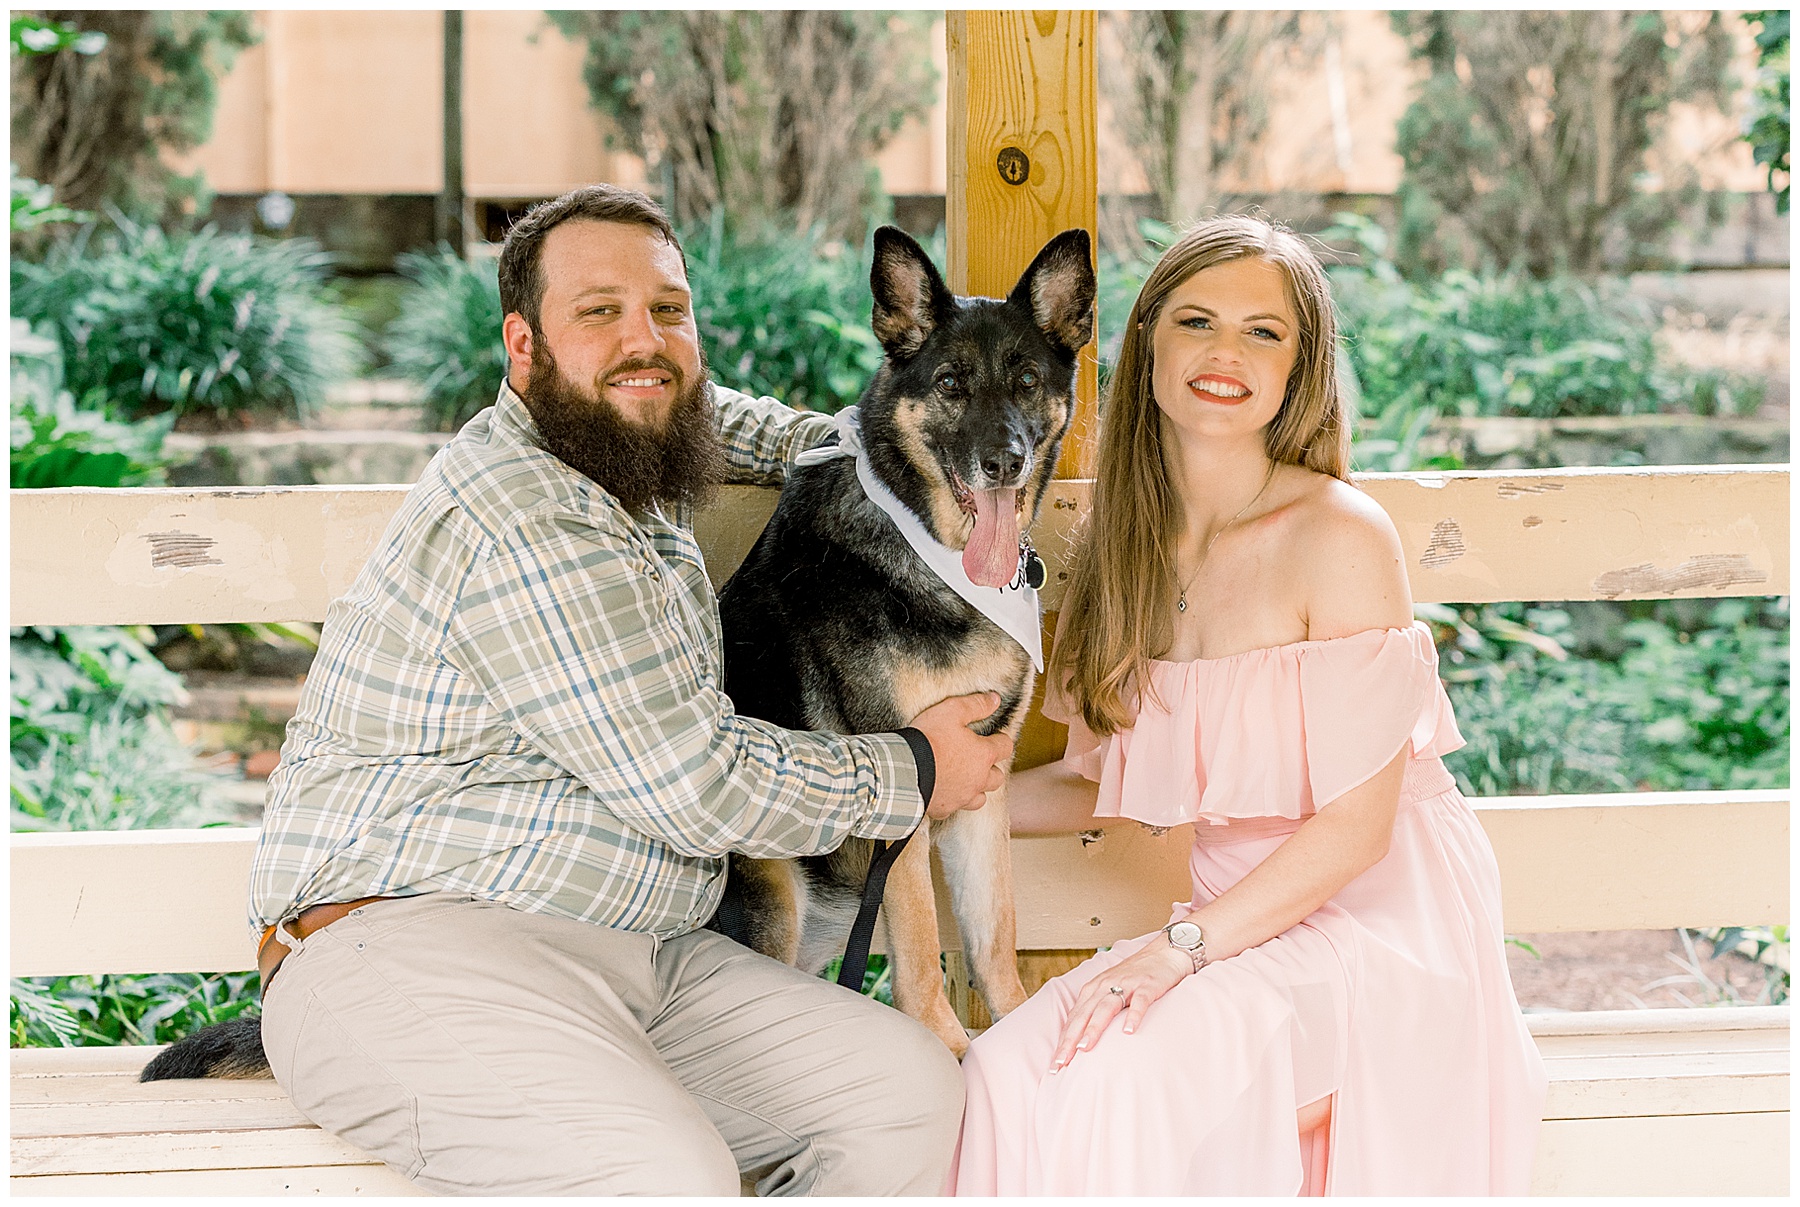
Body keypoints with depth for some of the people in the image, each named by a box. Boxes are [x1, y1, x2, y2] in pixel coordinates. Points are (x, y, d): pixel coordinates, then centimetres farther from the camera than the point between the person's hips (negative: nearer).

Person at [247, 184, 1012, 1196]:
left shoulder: (619, 446, 15)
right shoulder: (526, 524, -16)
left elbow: (705, 417, 44)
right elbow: (699, 788, -16)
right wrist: (911, 776, -2)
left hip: (642, 956, 10)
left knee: (915, 1092, -8)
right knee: (671, 1177, -36)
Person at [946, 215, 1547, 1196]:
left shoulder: (1341, 537, -14)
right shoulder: (1133, 547, 6)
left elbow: (1355, 825, -15)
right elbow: (1104, 780, 14)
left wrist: (1179, 947, -21)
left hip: (1378, 922, -6)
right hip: (1234, 922, 6)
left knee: (1127, 1073, -27)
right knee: (1010, 1066, -18)